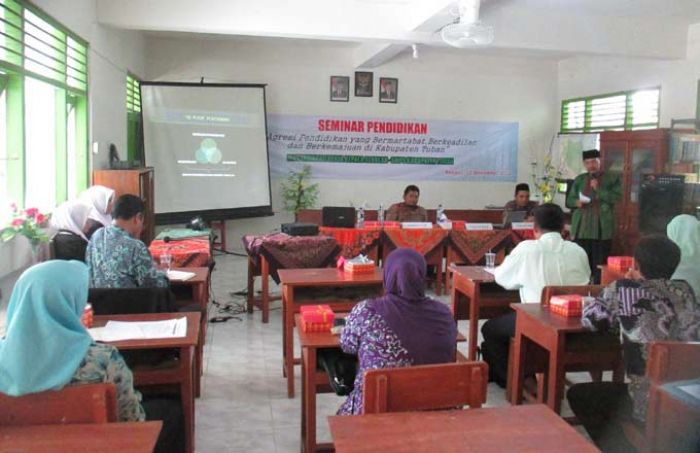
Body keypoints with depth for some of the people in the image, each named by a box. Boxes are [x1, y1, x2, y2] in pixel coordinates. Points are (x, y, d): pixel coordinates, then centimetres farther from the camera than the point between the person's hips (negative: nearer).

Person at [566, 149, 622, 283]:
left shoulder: (612, 178, 6)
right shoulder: (579, 179, 16)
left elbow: (616, 197, -6)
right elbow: (569, 200, 17)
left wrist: (598, 189, -14)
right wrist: (576, 202, -5)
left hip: (602, 228, -3)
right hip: (581, 228, 3)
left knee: (600, 264, -3)